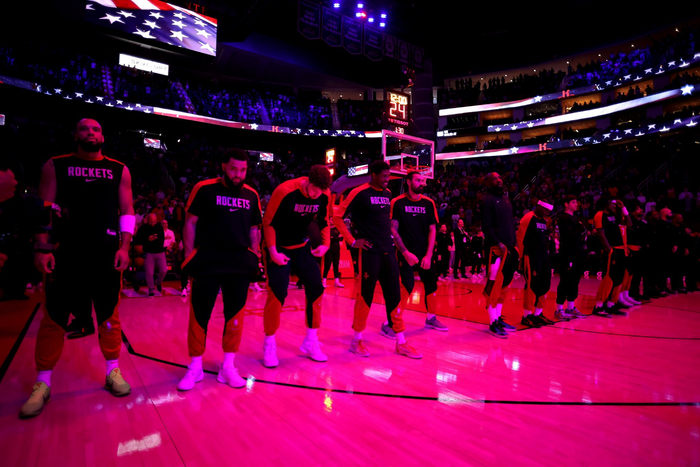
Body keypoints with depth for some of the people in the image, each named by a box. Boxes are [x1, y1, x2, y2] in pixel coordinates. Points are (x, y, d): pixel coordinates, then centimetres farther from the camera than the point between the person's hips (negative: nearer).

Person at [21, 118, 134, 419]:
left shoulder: (119, 170, 9)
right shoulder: (55, 166, 7)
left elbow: (127, 211, 6)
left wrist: (124, 247, -4)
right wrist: (42, 248, -7)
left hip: (107, 254, 1)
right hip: (66, 253, 0)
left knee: (109, 315, 7)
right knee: (54, 317, 4)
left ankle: (112, 372, 21)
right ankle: (42, 384, 18)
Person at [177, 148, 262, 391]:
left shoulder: (251, 195, 9)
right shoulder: (204, 189, -2)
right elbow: (190, 223, -1)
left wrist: (254, 257, 10)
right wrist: (190, 257, -6)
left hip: (239, 263, 3)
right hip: (207, 262, -3)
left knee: (235, 314, 7)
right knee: (199, 314, 4)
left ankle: (228, 366, 21)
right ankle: (195, 367, 21)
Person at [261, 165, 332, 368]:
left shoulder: (325, 195, -10)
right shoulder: (285, 191, -25)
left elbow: (323, 222, 7)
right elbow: (268, 222, -17)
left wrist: (325, 244, -3)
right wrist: (272, 251, -20)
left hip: (302, 246, 5)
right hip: (280, 248, -5)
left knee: (316, 289, 2)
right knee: (277, 294, -9)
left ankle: (311, 342, 17)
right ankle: (269, 344, 10)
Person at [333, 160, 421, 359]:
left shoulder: (388, 194, 13)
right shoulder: (359, 193, -8)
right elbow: (337, 216, -9)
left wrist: (390, 236, 15)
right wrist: (352, 241, -11)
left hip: (388, 252, 7)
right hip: (369, 252, -6)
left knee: (394, 296, 8)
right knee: (365, 296, 1)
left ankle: (401, 343, 17)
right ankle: (357, 340, 18)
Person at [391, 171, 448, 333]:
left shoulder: (428, 203, 5)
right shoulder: (398, 202, -7)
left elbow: (432, 230, 5)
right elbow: (393, 230, -9)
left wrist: (428, 255, -4)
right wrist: (405, 253, -15)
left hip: (424, 253, 5)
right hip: (406, 254, -5)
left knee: (432, 285, 10)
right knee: (407, 286, -13)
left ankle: (431, 318, 31)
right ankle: (390, 323, -2)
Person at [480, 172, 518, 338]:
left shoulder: (506, 198, 19)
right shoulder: (487, 200, -6)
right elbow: (486, 226, -13)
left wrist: (514, 244, 13)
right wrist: (499, 244, -20)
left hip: (509, 247, 8)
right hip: (496, 248, -8)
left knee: (504, 284, 11)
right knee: (494, 285, -6)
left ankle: (498, 318, 22)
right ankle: (493, 323, 2)